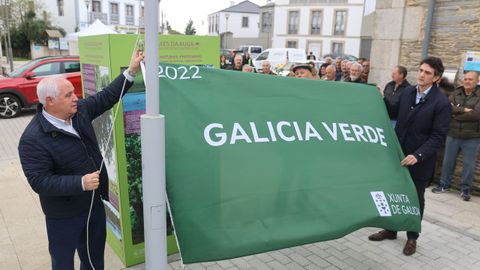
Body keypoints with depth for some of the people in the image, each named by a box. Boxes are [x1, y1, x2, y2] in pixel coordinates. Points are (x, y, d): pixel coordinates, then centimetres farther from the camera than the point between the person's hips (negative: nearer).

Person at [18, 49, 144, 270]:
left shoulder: (80, 111, -4)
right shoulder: (33, 139, -24)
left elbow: (106, 97, 6)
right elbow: (39, 182, -25)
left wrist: (131, 71, 0)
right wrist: (81, 183, -33)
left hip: (95, 203, 7)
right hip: (64, 215, -7)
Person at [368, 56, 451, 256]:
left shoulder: (441, 102, -15)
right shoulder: (407, 92, 1)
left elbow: (438, 136, -17)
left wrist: (418, 155, -25)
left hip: (420, 160, -4)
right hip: (399, 154, 5)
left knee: (416, 199, 12)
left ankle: (412, 237, 30)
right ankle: (391, 229, 35)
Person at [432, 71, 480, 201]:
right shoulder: (456, 94, 4)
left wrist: (456, 114, -13)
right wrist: (463, 109, -21)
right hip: (453, 135, 3)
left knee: (469, 164, 6)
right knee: (448, 161, 12)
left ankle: (465, 189, 21)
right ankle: (444, 185, 26)